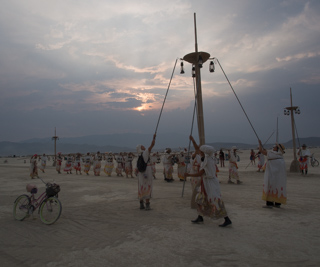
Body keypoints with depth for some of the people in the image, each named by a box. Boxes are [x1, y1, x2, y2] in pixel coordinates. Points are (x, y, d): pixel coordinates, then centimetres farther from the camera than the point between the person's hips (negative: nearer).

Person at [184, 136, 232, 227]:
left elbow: (199, 174, -19)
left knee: (215, 202, -5)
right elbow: (197, 149, 13)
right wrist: (193, 140, 11)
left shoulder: (208, 162, -23)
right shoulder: (207, 158, 3)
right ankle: (200, 218, 23)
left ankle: (227, 220, 3)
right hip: (206, 183, 10)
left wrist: (188, 175, -9)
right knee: (200, 199, 14)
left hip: (210, 183, -10)